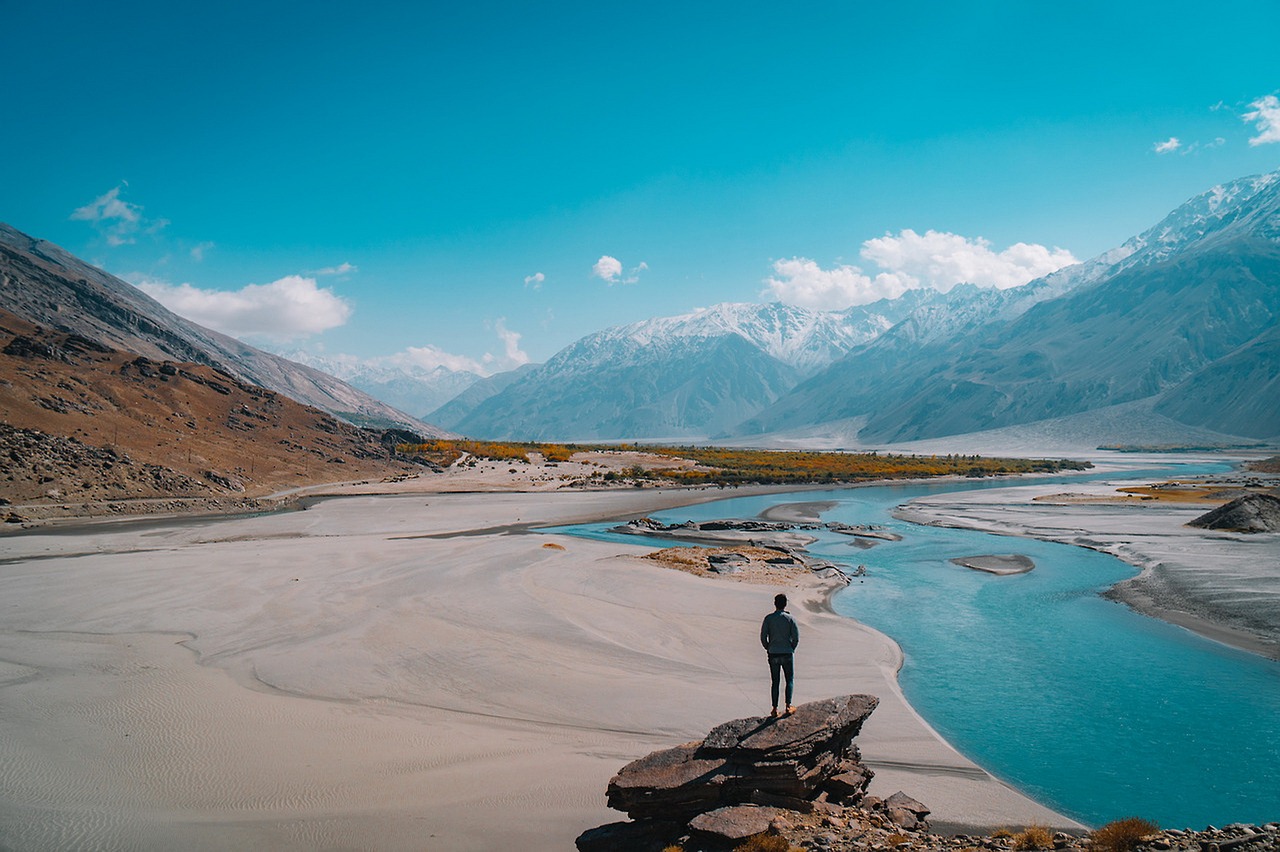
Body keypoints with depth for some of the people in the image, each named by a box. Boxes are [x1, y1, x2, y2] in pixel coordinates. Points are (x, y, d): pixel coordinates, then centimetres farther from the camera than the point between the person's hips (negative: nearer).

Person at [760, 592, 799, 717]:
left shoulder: (768, 618, -4)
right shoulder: (790, 618, -6)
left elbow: (763, 637, -5)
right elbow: (796, 637, -8)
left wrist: (769, 649, 9)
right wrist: (791, 649, 7)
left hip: (773, 654, 1)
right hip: (787, 654, -1)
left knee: (775, 682, 7)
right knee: (789, 680, 13)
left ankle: (775, 709, 6)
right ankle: (788, 706, 9)